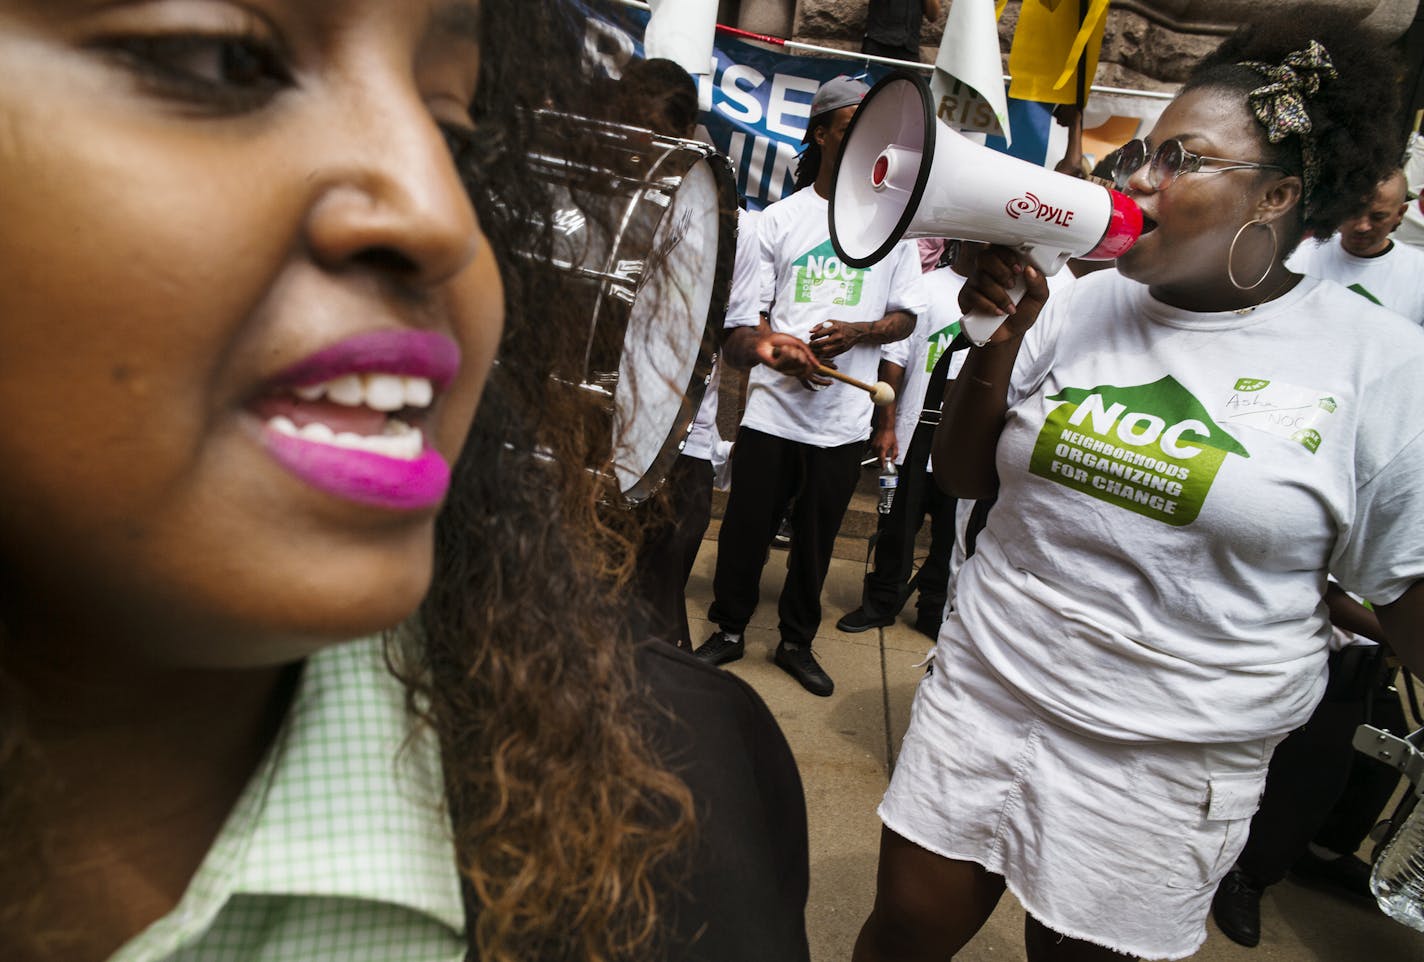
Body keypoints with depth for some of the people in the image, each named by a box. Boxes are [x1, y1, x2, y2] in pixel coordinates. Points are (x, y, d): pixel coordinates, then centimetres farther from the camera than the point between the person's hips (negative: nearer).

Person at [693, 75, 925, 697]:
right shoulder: (780, 219, 7)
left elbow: (906, 317, 9)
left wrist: (854, 332, -13)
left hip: (844, 416, 1)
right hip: (774, 404, 0)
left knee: (816, 537, 10)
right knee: (746, 527, 5)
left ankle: (797, 642, 28)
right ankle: (728, 630, 26)